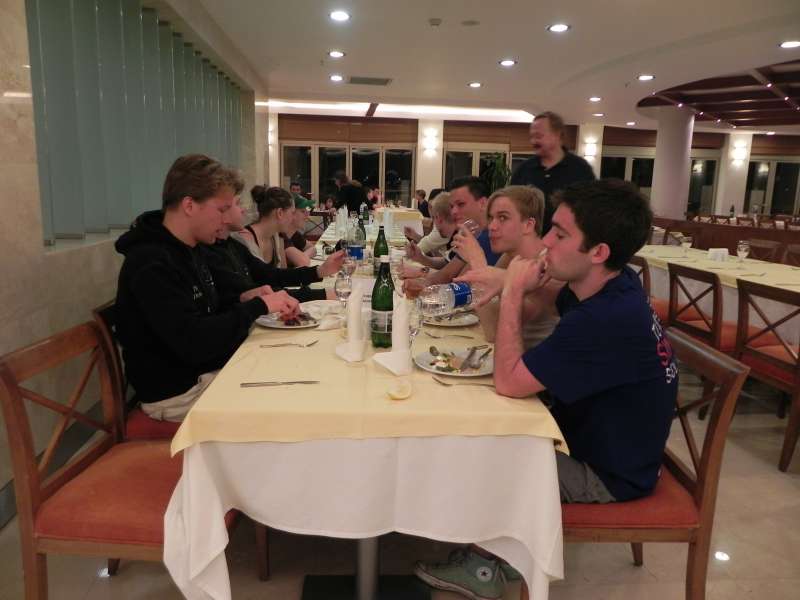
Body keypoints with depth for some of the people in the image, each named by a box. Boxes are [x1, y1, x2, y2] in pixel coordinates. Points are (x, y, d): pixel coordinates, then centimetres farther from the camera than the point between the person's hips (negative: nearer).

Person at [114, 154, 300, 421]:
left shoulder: (190, 249, 8)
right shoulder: (150, 264, -22)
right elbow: (192, 343, -29)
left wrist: (246, 302, -3)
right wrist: (258, 307, -21)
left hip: (208, 371, 9)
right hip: (177, 393, -9)